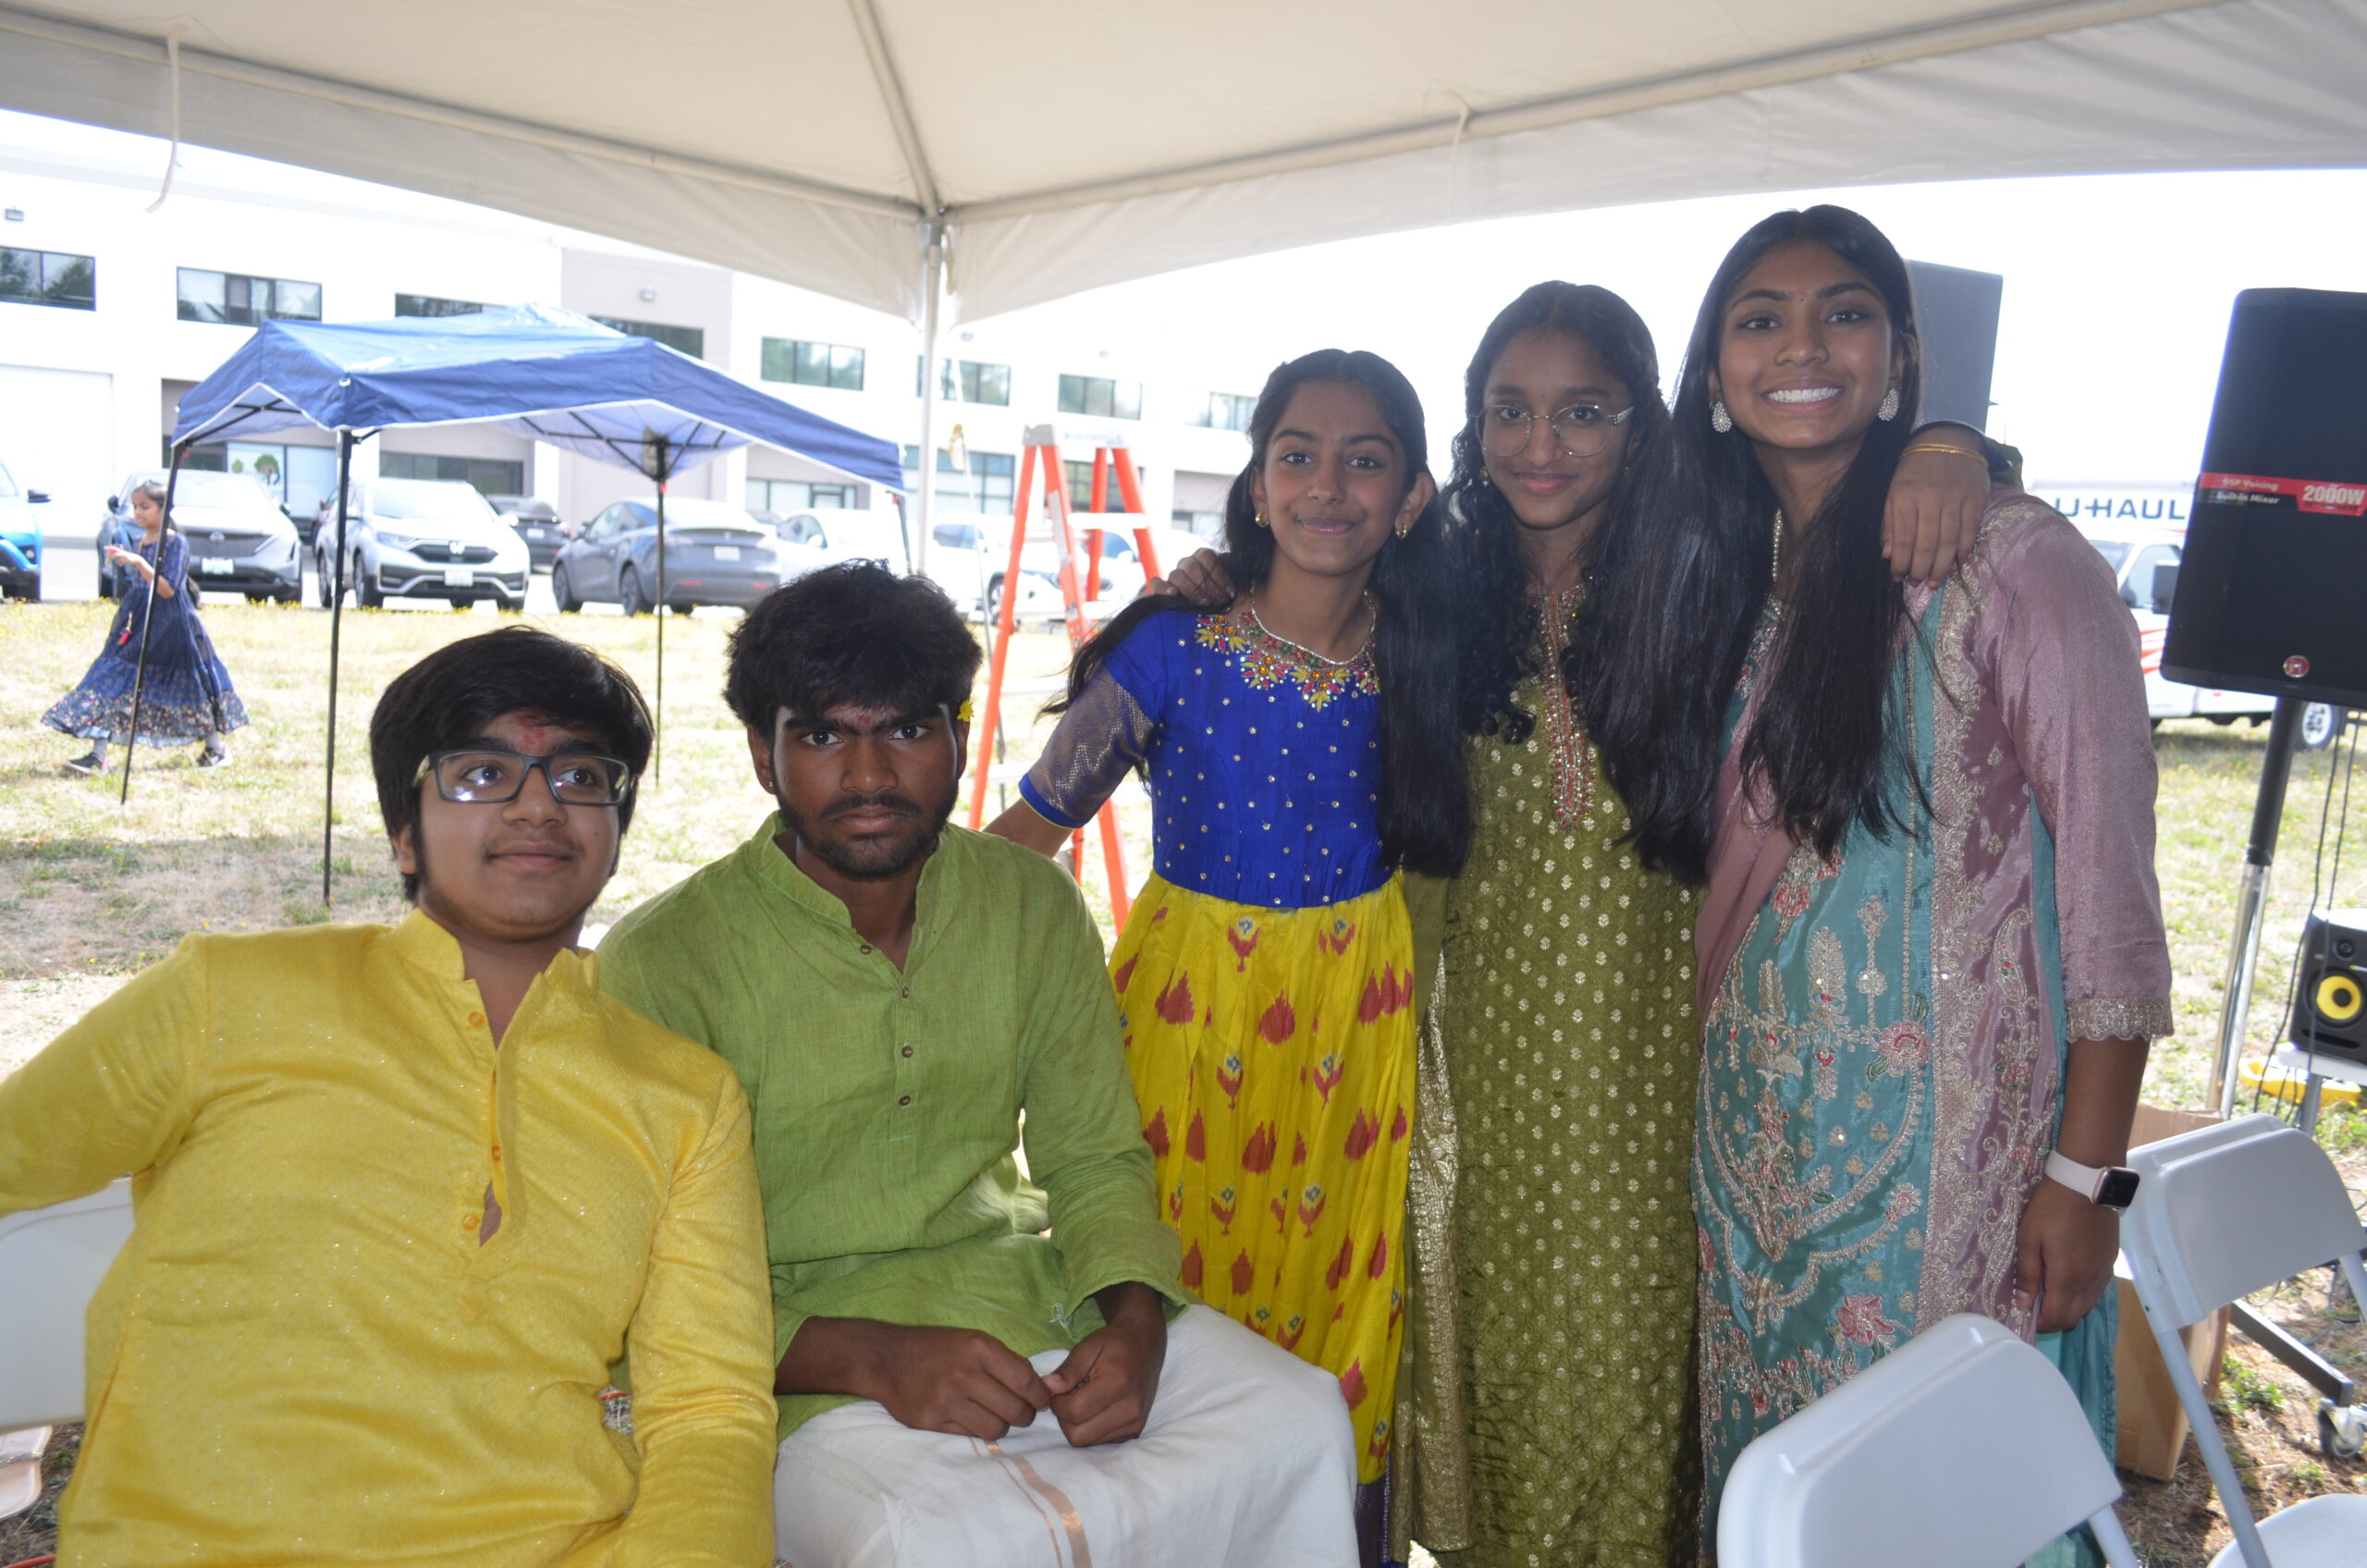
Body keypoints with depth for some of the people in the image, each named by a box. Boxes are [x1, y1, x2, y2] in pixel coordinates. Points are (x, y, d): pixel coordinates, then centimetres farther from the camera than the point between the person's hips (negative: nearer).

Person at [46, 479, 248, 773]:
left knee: (189, 685, 5)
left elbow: (168, 590, -20)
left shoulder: (176, 542, -11)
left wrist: (138, 562, -26)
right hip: (138, 620, 7)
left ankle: (216, 748, 23)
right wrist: (124, 564, 9)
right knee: (110, 679, -3)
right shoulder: (141, 541, 10)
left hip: (170, 624, -7)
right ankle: (97, 755, -4)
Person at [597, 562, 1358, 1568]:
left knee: (1298, 1424, -14)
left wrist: (1135, 1323, -11)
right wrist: (872, 1358, -24)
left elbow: (1093, 1159, 8)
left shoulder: (1036, 905, 2)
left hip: (1022, 1290, 5)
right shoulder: (663, 960, -11)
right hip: (800, 1352, -4)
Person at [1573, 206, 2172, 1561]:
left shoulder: (2015, 563, -12)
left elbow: (2111, 887, -13)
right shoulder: (1715, 576, 7)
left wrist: (2087, 1172, -13)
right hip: (1754, 1125, 6)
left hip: (1945, 1134, -5)